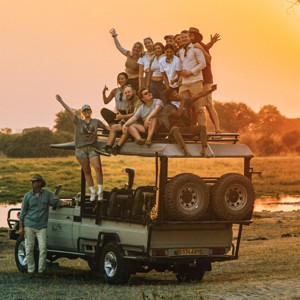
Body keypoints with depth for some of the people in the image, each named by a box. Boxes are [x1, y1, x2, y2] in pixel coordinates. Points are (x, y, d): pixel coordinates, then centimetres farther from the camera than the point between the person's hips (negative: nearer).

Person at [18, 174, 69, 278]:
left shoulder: (47, 194, 4)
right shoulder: (28, 196, 4)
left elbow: (58, 202, 9)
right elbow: (23, 212, 6)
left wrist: (68, 203, -10)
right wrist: (21, 227, 2)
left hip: (41, 226, 0)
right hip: (29, 226, 0)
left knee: (42, 249, -8)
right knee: (29, 249, 2)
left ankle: (41, 269, 2)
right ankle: (30, 270, 9)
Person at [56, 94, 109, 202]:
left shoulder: (96, 122, 9)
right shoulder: (78, 122, 4)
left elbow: (106, 127, 20)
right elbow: (70, 110, -5)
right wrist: (61, 101, -12)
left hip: (92, 148, 0)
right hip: (81, 149, 0)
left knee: (98, 168, -17)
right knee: (87, 172, 4)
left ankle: (100, 191, -14)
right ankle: (92, 192, 11)